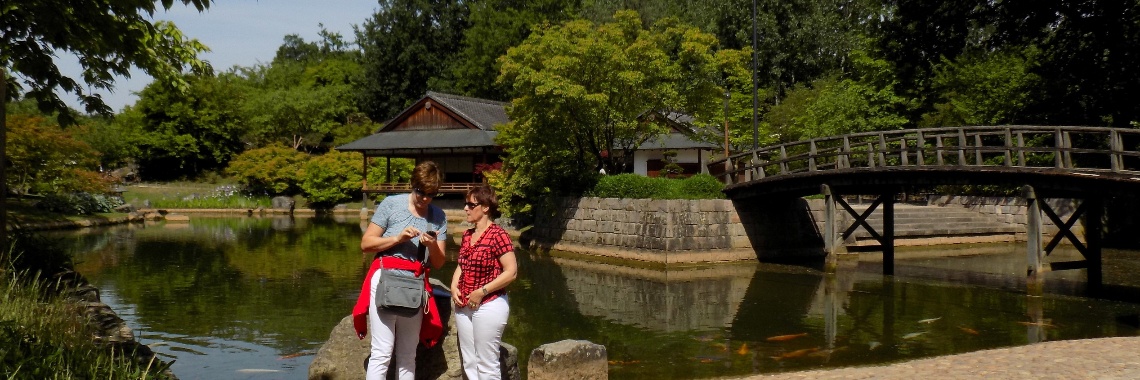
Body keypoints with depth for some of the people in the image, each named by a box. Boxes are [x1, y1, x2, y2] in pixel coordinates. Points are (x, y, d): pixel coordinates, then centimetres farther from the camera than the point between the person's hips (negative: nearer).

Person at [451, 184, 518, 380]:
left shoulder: (498, 235, -14)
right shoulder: (467, 235, 9)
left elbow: (511, 272, -17)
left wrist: (482, 292, -18)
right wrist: (454, 287, 1)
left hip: (489, 306, -8)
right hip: (464, 306, 8)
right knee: (469, 363, 15)